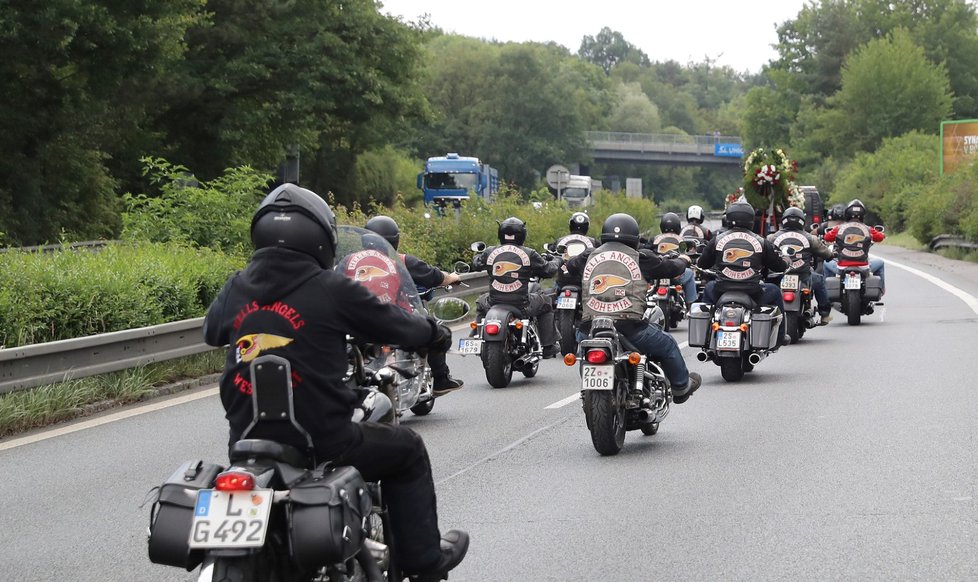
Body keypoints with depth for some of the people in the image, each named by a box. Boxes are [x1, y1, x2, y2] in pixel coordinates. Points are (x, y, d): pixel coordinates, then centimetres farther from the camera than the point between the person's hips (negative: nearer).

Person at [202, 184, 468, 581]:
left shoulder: (236, 288, 4)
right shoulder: (332, 290, -9)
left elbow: (210, 331, 25)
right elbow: (393, 325, 2)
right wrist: (435, 333, 24)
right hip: (321, 440, -5)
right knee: (406, 450, 19)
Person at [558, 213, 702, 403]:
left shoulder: (589, 256, 10)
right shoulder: (640, 258, 3)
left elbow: (564, 275, 19)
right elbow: (671, 268, 13)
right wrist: (683, 260, 37)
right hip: (629, 328, -3)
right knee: (667, 345, 23)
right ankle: (681, 387, 38)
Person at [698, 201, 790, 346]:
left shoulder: (717, 240, 1)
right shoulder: (760, 241, 0)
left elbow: (701, 264, 11)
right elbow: (780, 266, 8)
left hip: (721, 293, 1)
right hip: (753, 294, -1)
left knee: (708, 288, 35)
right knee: (775, 291, 29)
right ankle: (778, 338, 30)